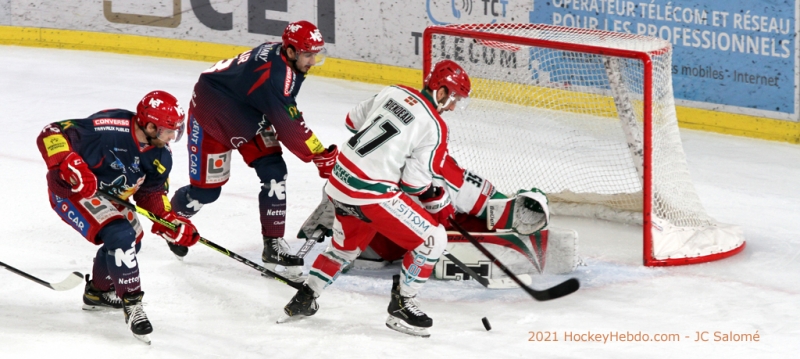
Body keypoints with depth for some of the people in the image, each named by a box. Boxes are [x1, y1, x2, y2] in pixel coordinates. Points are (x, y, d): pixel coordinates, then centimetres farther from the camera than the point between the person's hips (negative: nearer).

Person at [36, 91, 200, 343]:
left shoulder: (160, 156, -8)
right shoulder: (108, 129, -33)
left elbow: (152, 194, 6)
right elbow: (52, 134, -33)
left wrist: (172, 223, -8)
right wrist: (69, 166, -45)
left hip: (109, 196, 9)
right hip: (71, 190, -9)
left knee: (132, 240, 20)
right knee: (120, 235, -24)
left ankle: (98, 292, 44)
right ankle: (131, 304, -10)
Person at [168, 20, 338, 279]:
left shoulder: (284, 57, -10)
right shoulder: (273, 73, -37)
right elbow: (288, 127, -37)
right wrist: (321, 157, -31)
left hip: (249, 116, 8)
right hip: (211, 114, -8)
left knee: (274, 173, -6)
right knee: (206, 188, 1)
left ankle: (274, 246, -2)